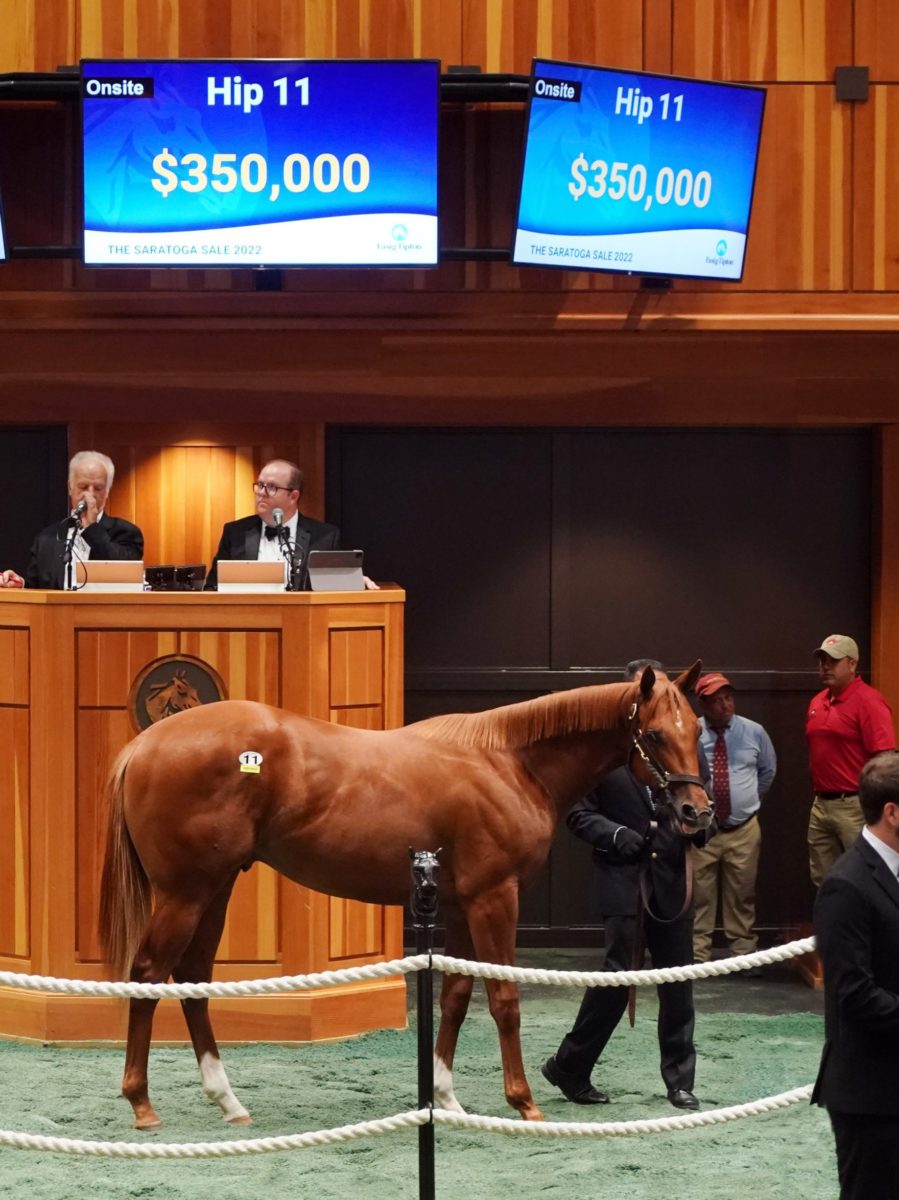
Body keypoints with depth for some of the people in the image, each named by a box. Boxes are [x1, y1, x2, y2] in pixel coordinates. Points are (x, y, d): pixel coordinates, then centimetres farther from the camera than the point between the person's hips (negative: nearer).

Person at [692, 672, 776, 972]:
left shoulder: (754, 732, 0)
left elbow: (768, 770, 18)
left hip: (744, 829, 1)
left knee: (742, 896, 7)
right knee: (699, 895, 1)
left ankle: (744, 954, 14)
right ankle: (697, 955, 8)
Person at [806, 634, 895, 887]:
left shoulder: (868, 702, -12)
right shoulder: (817, 702, 13)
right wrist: (817, 793, 16)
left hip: (855, 807, -8)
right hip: (820, 805, 8)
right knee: (823, 882, 12)